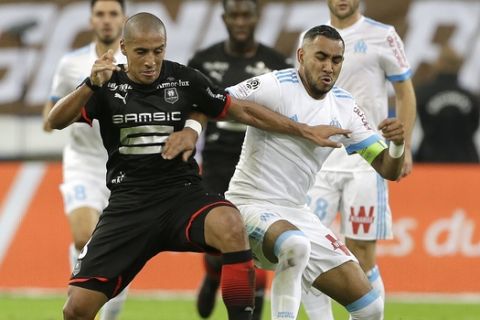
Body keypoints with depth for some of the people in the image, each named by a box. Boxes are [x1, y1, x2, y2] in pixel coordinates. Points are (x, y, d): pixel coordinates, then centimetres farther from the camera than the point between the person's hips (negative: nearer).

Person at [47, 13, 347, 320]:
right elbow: (56, 121, -13)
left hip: (182, 195, -1)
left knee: (230, 226, -37)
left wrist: (305, 131, 8)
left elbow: (244, 110, 9)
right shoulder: (107, 85, -1)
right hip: (129, 203, 1)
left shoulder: (184, 79, 1)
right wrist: (91, 85, -30)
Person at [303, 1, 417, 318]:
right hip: (317, 159, 4)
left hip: (364, 159, -4)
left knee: (362, 255, -3)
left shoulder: (382, 36, -1)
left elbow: (405, 93, 4)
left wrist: (404, 148, -4)